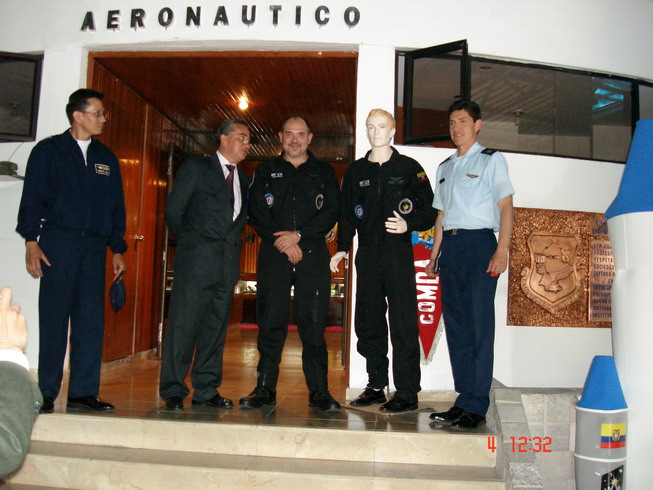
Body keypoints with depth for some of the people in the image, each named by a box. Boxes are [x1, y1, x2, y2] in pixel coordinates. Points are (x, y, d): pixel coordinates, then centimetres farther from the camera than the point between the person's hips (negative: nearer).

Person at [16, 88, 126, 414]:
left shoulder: (106, 158, 17)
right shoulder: (48, 151, 6)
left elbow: (116, 206, 16)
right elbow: (31, 198, 2)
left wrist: (118, 248, 10)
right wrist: (31, 241, -8)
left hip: (94, 247, 3)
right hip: (57, 243, -3)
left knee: (91, 320, 0)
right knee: (53, 318, -1)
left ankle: (83, 392, 6)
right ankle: (46, 393, 8)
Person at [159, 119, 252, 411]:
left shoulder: (243, 180, 20)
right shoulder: (196, 167, 3)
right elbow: (173, 210, 0)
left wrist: (231, 243, 6)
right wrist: (188, 243, 4)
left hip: (227, 263, 5)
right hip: (196, 260, -5)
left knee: (216, 327, 7)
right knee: (183, 324, -4)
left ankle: (206, 390, 15)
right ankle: (173, 392, 4)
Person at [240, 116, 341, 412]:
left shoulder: (324, 173, 13)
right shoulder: (266, 171, 15)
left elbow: (330, 213, 2)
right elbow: (257, 213, 4)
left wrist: (298, 235, -10)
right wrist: (282, 242, -8)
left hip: (313, 256, 0)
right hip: (273, 255, 1)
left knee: (313, 324, -1)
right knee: (270, 323, 0)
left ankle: (319, 391, 6)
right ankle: (265, 389, 9)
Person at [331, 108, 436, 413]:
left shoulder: (409, 168, 5)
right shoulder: (356, 171, 14)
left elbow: (429, 211, 3)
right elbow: (347, 214, 16)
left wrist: (408, 224, -15)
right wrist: (342, 248, 8)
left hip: (398, 253, -4)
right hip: (367, 254, 4)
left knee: (403, 323, -5)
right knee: (368, 323, 7)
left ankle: (407, 393, 3)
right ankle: (376, 386, 19)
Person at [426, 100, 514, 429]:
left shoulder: (491, 160, 4)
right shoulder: (445, 166, 21)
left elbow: (506, 207, -4)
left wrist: (502, 250, -16)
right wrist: (434, 255, 15)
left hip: (479, 244, -6)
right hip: (450, 246, 6)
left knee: (479, 325, -8)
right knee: (456, 325, 6)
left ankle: (476, 405, -2)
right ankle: (463, 400, 13)